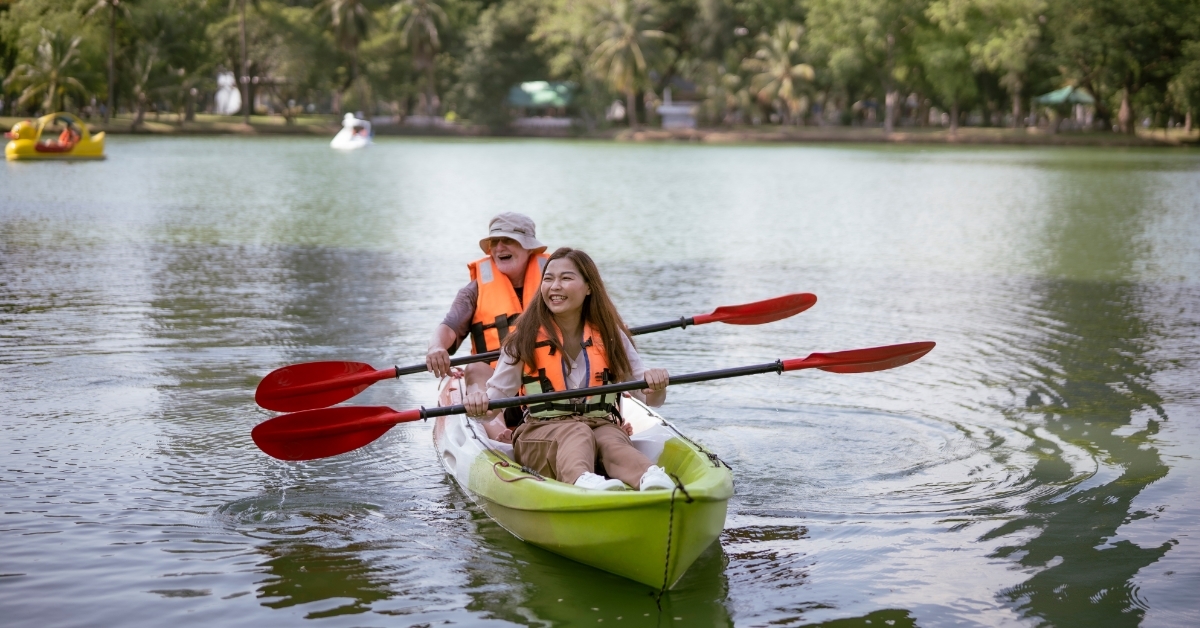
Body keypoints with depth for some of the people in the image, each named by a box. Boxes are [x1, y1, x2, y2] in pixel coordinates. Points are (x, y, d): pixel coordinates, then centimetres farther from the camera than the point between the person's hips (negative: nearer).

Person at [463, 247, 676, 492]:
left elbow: (651, 399, 7)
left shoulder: (610, 336, 8)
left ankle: (650, 478, -65)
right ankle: (582, 480, -68)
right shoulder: (525, 339, 2)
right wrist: (479, 403, -24)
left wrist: (656, 386, -16)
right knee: (577, 434, -35)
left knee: (612, 442, -33)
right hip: (539, 433, -2)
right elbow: (495, 396, -1)